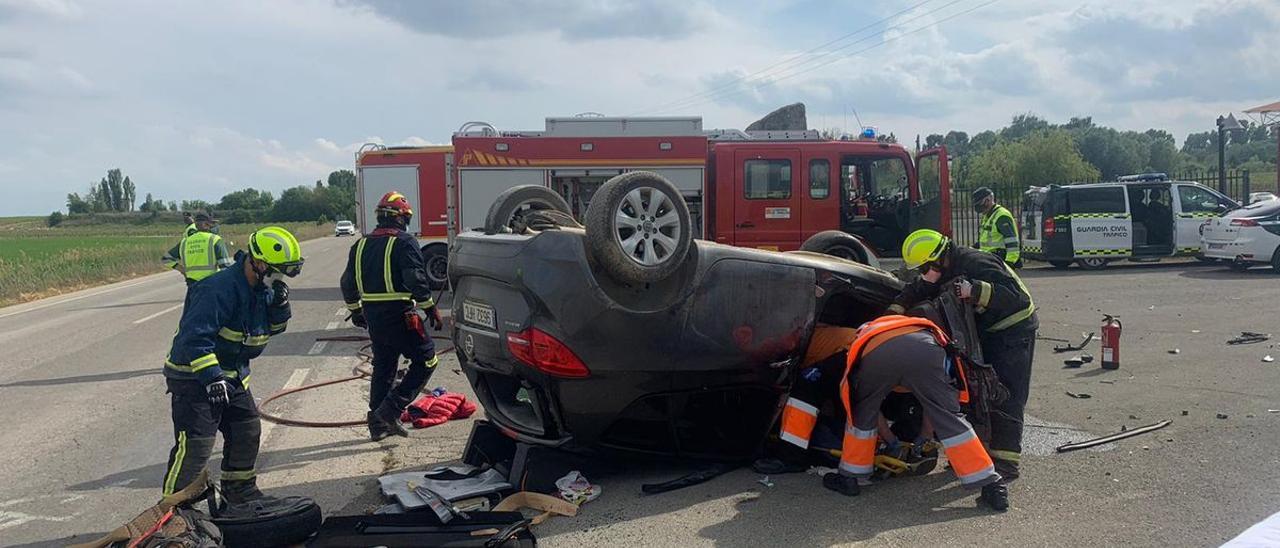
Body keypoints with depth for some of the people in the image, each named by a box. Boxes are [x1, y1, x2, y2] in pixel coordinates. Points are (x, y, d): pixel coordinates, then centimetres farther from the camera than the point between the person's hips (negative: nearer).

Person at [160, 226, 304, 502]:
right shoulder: (219, 289, -26)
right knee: (195, 445, -11)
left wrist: (280, 305, -9)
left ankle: (239, 488, 33)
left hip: (233, 376, 9)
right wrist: (211, 378, -33)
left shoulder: (262, 289, 3)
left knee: (248, 431, 15)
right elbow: (195, 337, -30)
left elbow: (273, 328, 12)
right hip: (195, 377, -9)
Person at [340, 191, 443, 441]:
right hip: (399, 315, -7)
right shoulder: (404, 242, -10)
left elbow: (348, 283, 16)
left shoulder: (361, 245, 13)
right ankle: (390, 410, -7)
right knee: (426, 361, 2)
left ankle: (378, 424, 22)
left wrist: (356, 311, 27)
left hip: (373, 316, 8)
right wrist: (431, 310, -12)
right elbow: (416, 281, -18)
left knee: (382, 368, 17)